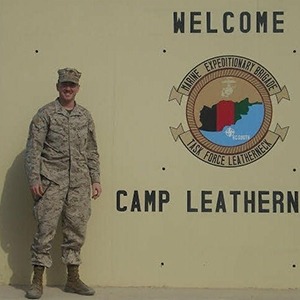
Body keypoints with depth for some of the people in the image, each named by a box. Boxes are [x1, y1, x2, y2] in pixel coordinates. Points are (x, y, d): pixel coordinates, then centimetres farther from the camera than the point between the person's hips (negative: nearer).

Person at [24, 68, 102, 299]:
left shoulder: (86, 116, 12)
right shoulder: (45, 114, 0)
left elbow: (92, 151, 16)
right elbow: (33, 149, -4)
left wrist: (96, 179, 10)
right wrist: (34, 179, -12)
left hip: (80, 183, 4)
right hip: (52, 181, -4)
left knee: (76, 231, 7)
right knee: (46, 230, -3)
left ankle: (73, 279, 18)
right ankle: (37, 281, 6)